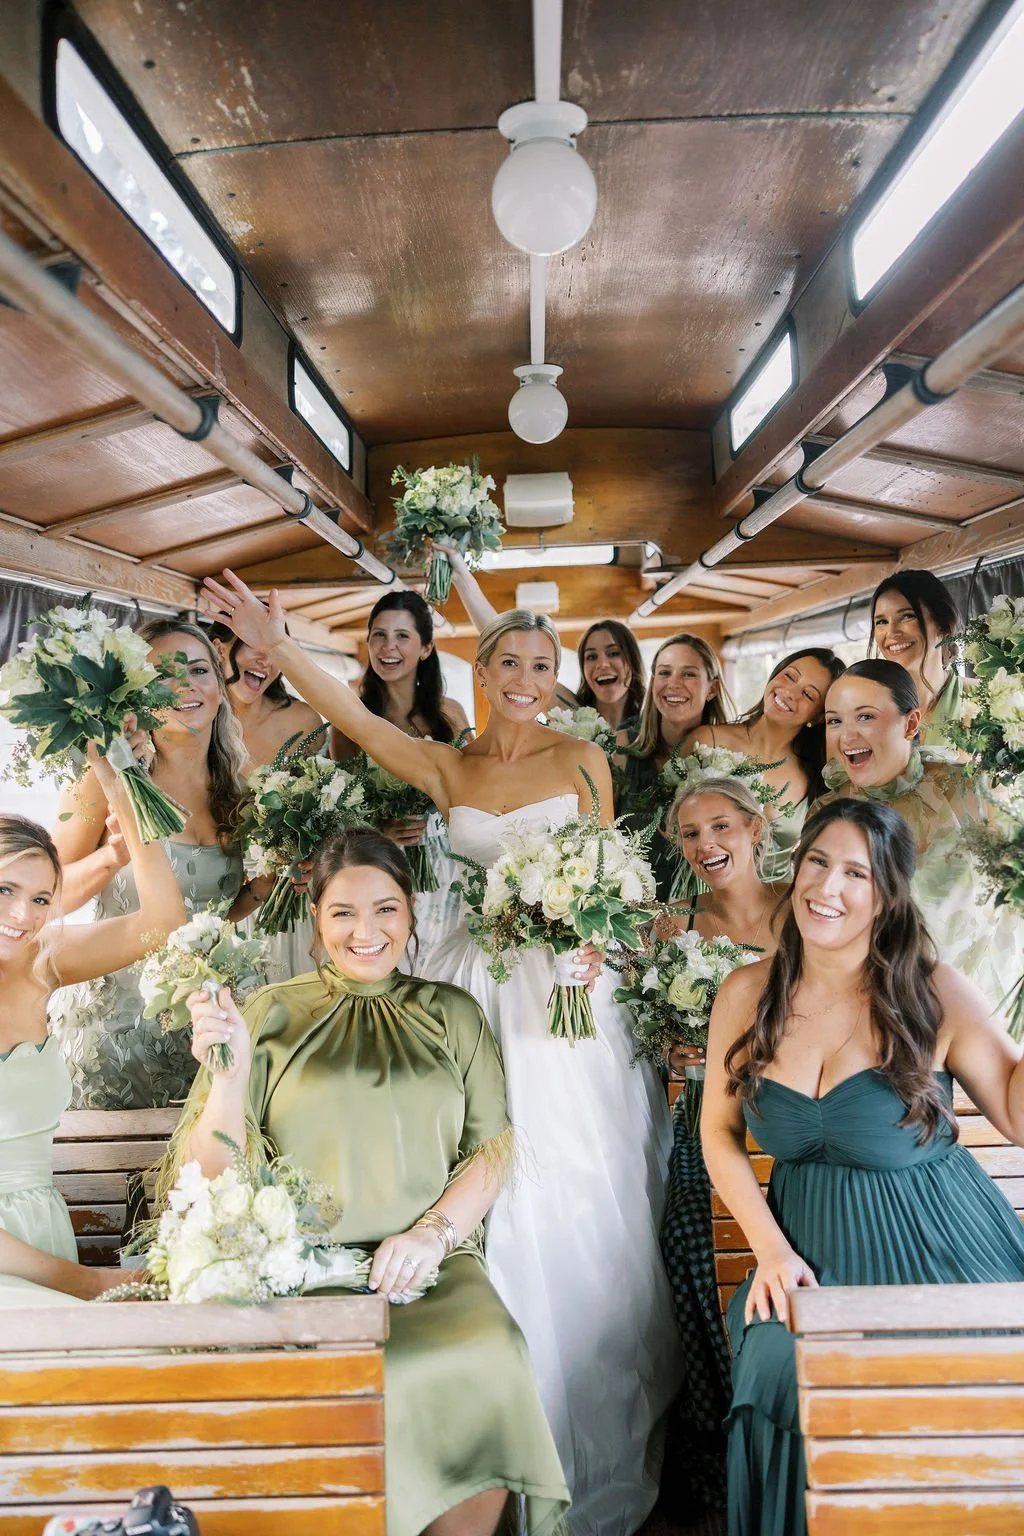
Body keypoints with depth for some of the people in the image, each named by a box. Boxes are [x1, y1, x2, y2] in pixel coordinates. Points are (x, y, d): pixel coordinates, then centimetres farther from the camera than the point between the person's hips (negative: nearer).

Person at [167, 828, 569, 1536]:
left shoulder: (452, 1014, 12)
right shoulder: (272, 1015, 8)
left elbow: (492, 1149, 7)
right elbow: (216, 1177, 4)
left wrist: (433, 1232, -10)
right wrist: (229, 1071, -12)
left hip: (431, 1267, 1)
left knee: (488, 1367, -26)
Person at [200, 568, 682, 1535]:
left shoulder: (582, 760, 4)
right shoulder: (445, 769, 6)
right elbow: (354, 718, -7)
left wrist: (592, 943, -11)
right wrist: (274, 646, -17)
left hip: (568, 985, -1)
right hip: (480, 987, 1)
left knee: (580, 1202, 6)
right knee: (495, 1199, 6)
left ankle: (599, 1447, 28)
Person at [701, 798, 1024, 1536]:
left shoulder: (935, 993, -8)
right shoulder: (748, 994, -2)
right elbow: (720, 1134, 3)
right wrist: (771, 1249, -6)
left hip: (940, 1250, -1)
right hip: (812, 1248, 2)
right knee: (784, 1377, -19)